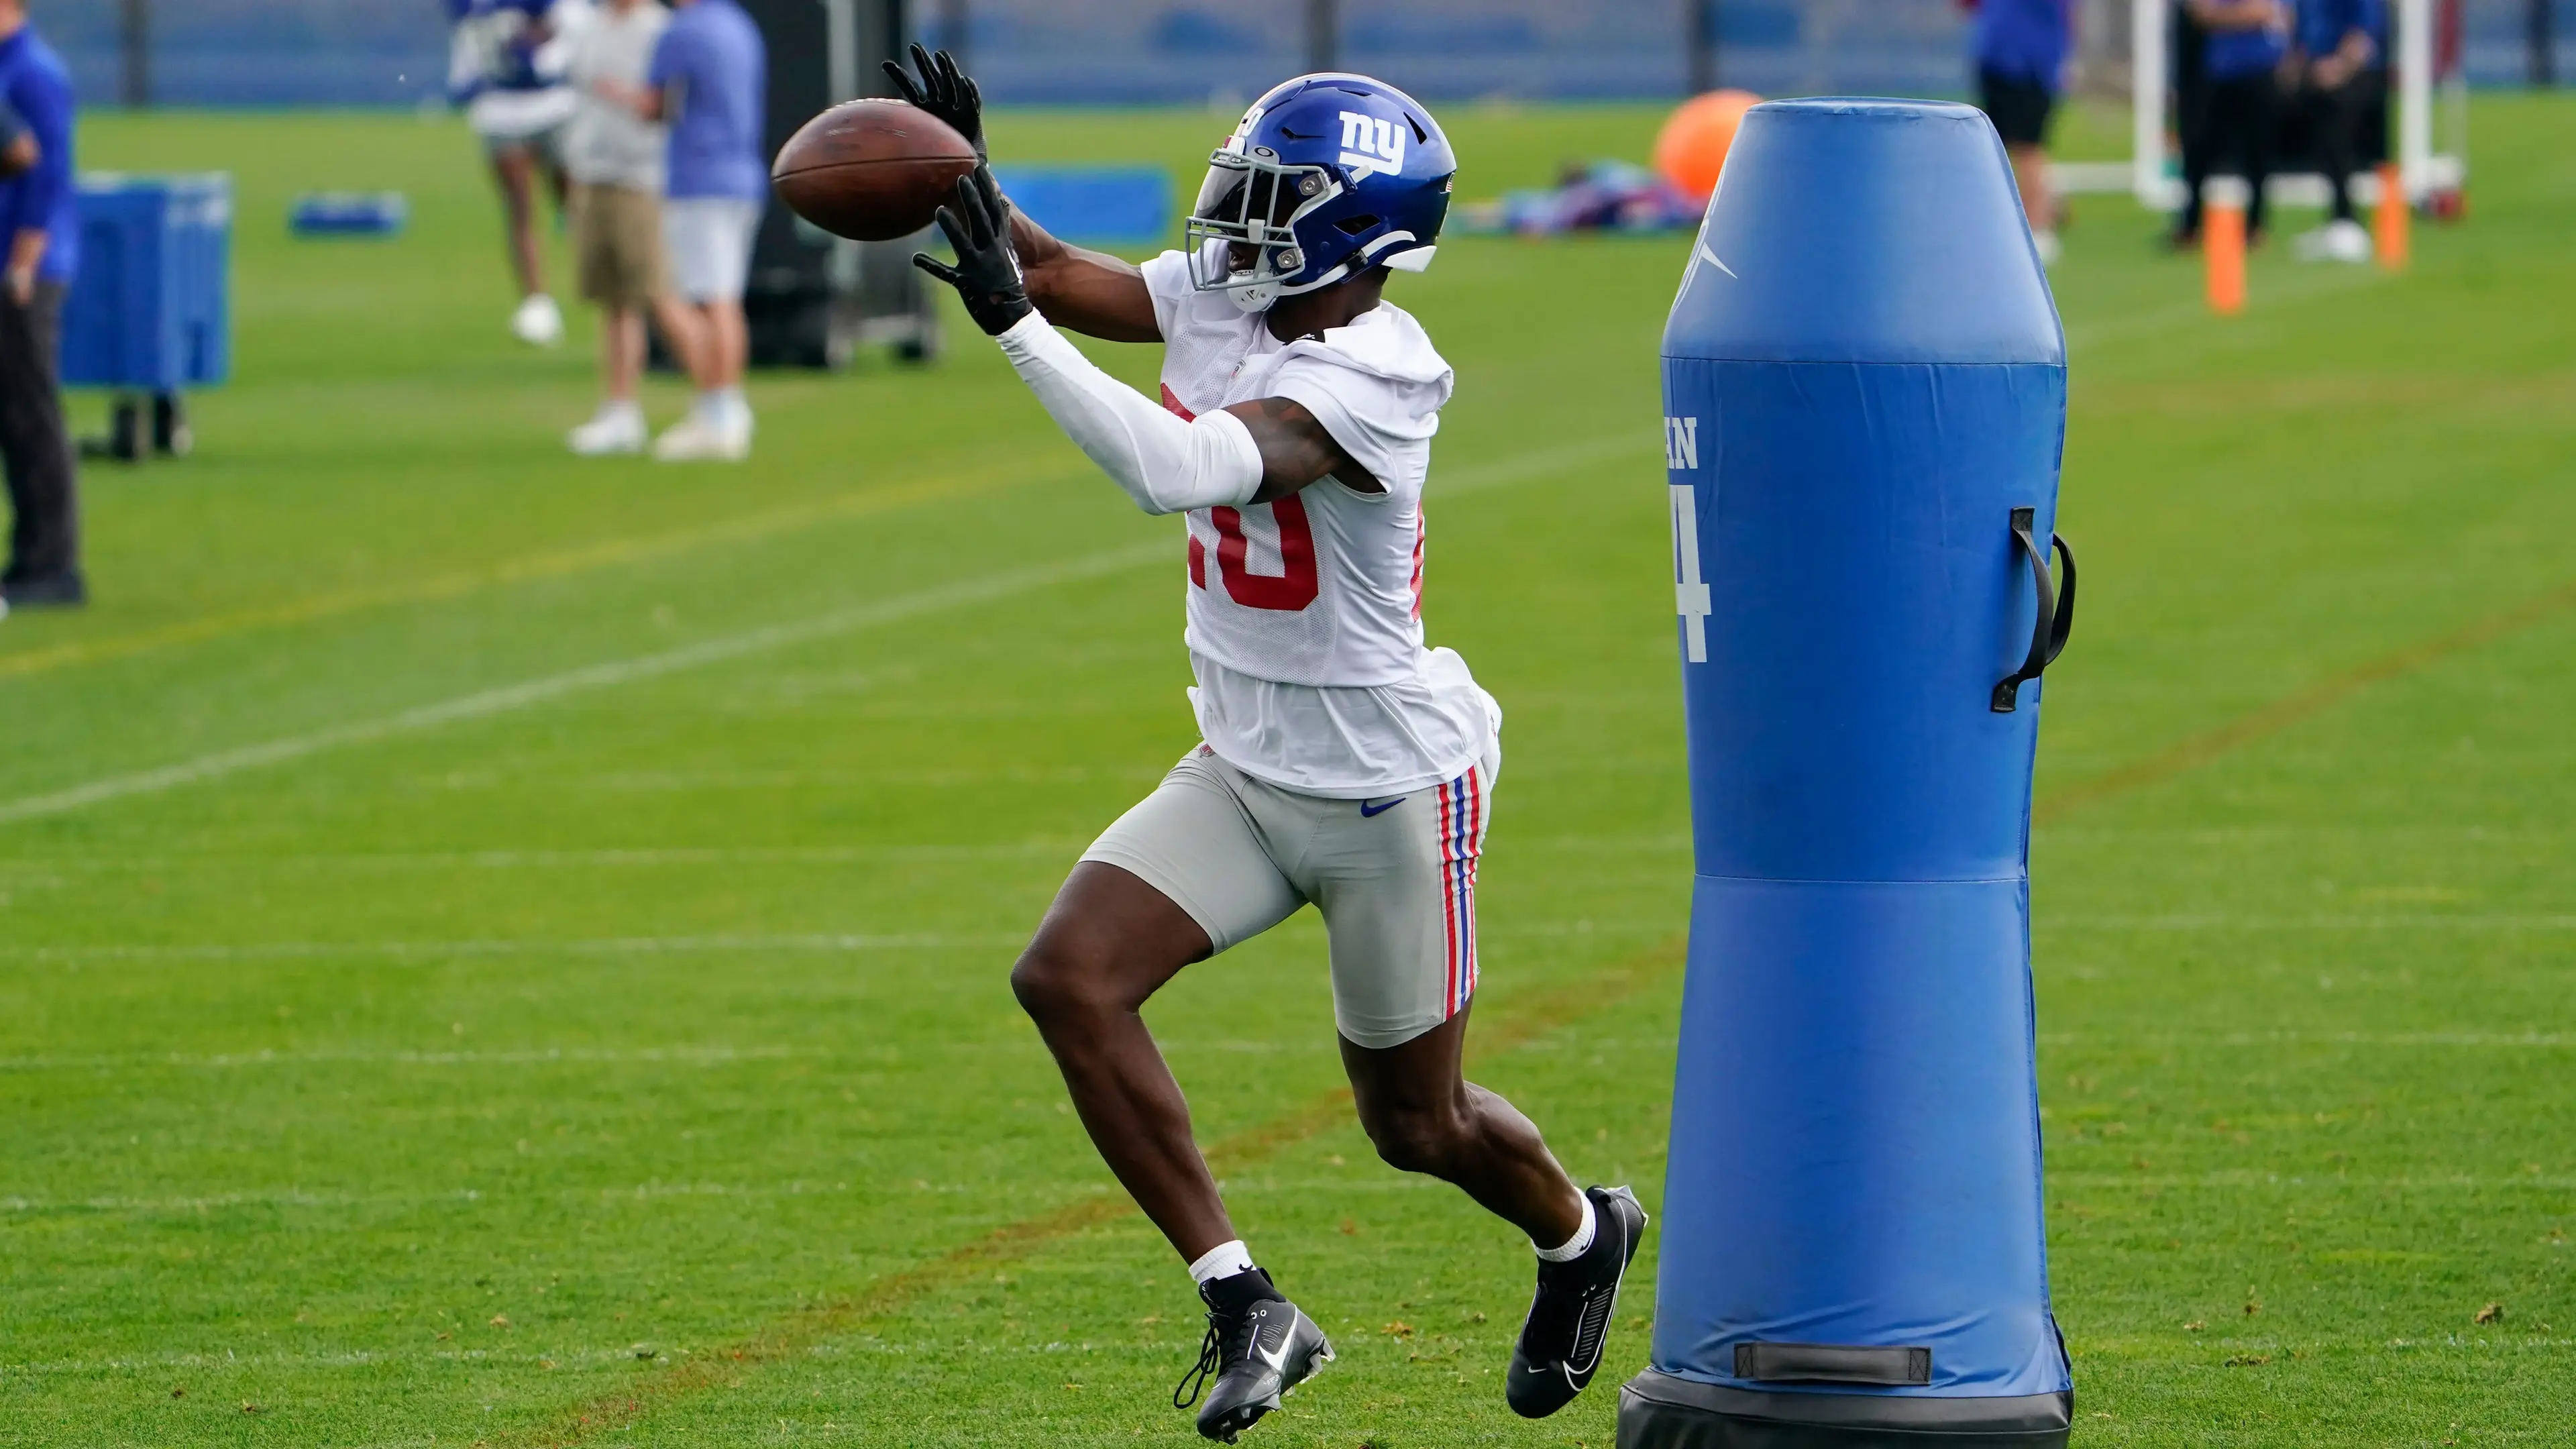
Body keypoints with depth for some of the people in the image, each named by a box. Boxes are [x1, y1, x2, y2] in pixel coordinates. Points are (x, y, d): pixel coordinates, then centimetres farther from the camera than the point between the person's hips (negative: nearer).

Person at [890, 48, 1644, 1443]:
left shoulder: (1370, 385, -29)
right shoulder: (1217, 297, -5)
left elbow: (1181, 469, -41)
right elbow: (1067, 280, 4)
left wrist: (1012, 320, -43)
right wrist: (966, 177, -16)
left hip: (1391, 789, -7)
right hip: (1244, 771, 7)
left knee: (1417, 1123, 10)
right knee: (1068, 976, -15)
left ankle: (1580, 1235, 46)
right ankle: (1244, 1308, -8)